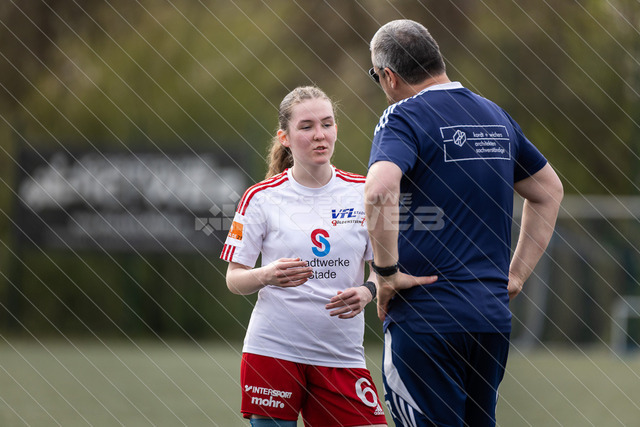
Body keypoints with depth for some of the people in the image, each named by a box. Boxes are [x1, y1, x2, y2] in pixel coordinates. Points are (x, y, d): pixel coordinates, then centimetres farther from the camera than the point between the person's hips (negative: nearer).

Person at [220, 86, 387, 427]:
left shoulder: (363, 193, 4)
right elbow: (234, 279, 2)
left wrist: (366, 292, -15)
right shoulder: (261, 198, 0)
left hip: (341, 356, 1)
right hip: (273, 349, -1)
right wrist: (267, 276, -20)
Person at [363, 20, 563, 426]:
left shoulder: (404, 118, -8)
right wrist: (515, 275, 23)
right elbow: (549, 191, 27)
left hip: (426, 319, -7)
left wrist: (386, 272, -16)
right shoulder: (496, 116, 15)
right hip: (494, 317, 7)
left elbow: (380, 191, -27)